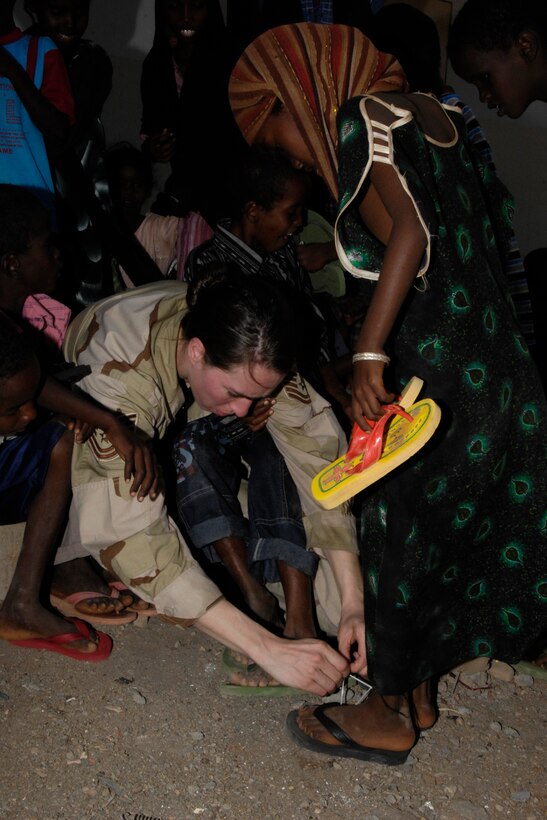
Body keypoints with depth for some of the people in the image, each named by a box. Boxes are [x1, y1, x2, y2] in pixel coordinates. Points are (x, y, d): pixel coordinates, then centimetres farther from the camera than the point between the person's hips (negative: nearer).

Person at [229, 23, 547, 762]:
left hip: (437, 371, -9)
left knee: (401, 528, 5)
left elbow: (411, 230, -25)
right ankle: (418, 692, 33)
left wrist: (369, 351, -28)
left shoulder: (361, 118, -9)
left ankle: (390, 714, 22)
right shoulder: (427, 116, 15)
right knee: (446, 522, 18)